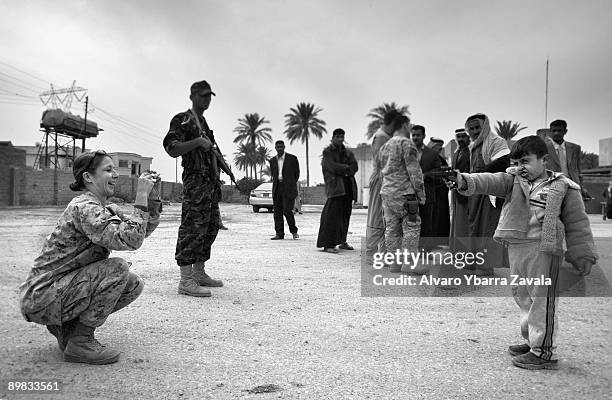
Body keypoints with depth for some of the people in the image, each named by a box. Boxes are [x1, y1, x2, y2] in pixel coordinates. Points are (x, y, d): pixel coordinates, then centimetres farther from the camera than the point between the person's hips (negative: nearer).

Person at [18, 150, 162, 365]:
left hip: (63, 288, 9)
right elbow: (131, 239, -34)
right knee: (118, 269, -23)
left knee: (134, 284, 1)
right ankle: (80, 342, -11)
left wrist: (153, 197, -5)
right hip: (41, 297, -9)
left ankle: (67, 327, 11)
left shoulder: (106, 208, 8)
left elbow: (143, 229, 8)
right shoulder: (83, 207, -22)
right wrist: (141, 196, -30)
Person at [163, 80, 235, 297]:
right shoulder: (182, 120, -3)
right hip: (195, 180, -10)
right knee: (193, 227, -13)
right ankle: (186, 281, -11)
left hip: (211, 182, 10)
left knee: (211, 227, 12)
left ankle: (199, 273, 21)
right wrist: (198, 141, -23)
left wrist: (226, 167, 21)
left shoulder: (204, 123, 23)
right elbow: (171, 149, -14)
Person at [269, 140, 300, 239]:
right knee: (277, 212, 1)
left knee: (287, 210, -12)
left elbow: (297, 173, 7)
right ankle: (279, 234, 5)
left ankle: (294, 231, 5)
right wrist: (277, 185, 14)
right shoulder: (272, 160, 13)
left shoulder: (292, 158, 1)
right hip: (277, 189, 4)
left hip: (288, 189, -4)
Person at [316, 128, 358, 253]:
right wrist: (347, 168, -1)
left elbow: (355, 167, 5)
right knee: (332, 214, -13)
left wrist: (343, 171, -11)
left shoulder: (347, 153, 20)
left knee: (345, 214, 8)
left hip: (348, 185, 6)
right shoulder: (327, 152, 4)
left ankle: (342, 242, 18)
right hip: (335, 186, -6)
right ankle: (327, 244, -14)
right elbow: (333, 167, -11)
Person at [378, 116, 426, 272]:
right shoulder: (406, 144, -9)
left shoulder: (384, 146, 17)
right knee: (411, 227, -3)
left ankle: (394, 263, 11)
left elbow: (378, 169, 21)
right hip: (404, 193, -8)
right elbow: (414, 171, -13)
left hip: (386, 193, 8)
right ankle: (408, 262, -6)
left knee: (392, 229, 8)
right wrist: (421, 192, -8)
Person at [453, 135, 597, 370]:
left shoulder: (564, 187, 0)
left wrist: (584, 256, 0)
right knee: (522, 296, 16)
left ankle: (544, 352, 9)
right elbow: (491, 181, -9)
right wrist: (465, 181, -27)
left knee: (541, 299, -2)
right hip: (515, 246, 6)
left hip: (543, 249, -6)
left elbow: (577, 224, 2)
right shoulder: (513, 179, 10)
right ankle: (532, 341, 32)